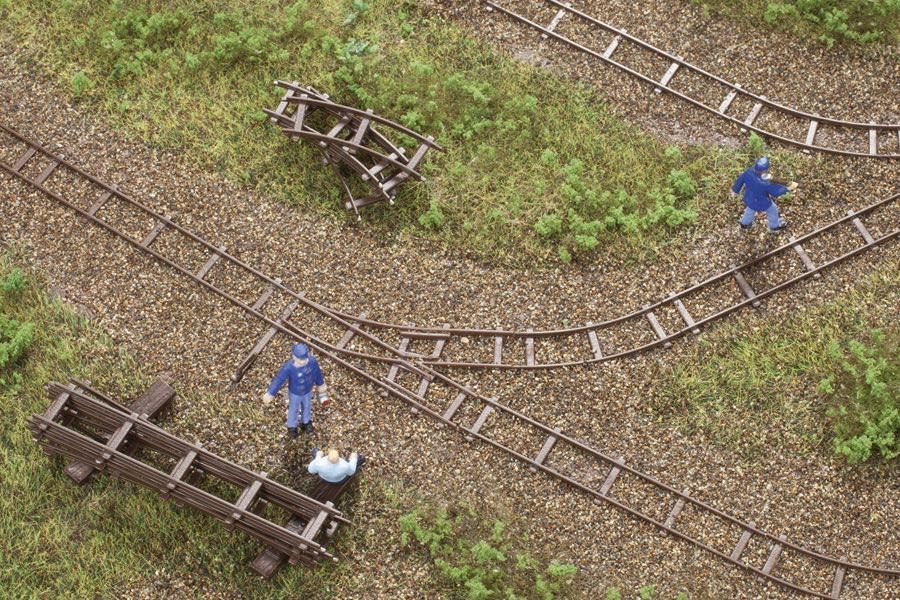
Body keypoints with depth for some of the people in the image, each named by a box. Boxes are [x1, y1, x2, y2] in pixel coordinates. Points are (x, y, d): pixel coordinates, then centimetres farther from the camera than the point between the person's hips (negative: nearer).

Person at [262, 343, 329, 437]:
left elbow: (317, 374, -13)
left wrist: (320, 386, 5)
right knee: (293, 409, 26)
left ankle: (306, 423, 62)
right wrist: (270, 394, -21)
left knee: (307, 407, 31)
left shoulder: (313, 362, -33)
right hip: (294, 393, -3)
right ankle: (292, 426, 56)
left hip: (307, 391, 3)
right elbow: (279, 380, -30)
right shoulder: (289, 367, -42)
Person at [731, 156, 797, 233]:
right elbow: (775, 191, -25)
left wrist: (735, 190, 10)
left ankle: (744, 223, 64)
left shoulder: (748, 172, -29)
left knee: (750, 209, 38)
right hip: (762, 203, -5)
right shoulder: (765, 184, -43)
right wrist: (789, 189, -13)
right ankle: (774, 226, 54)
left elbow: (740, 180, -10)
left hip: (749, 199, 5)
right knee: (772, 211, 27)